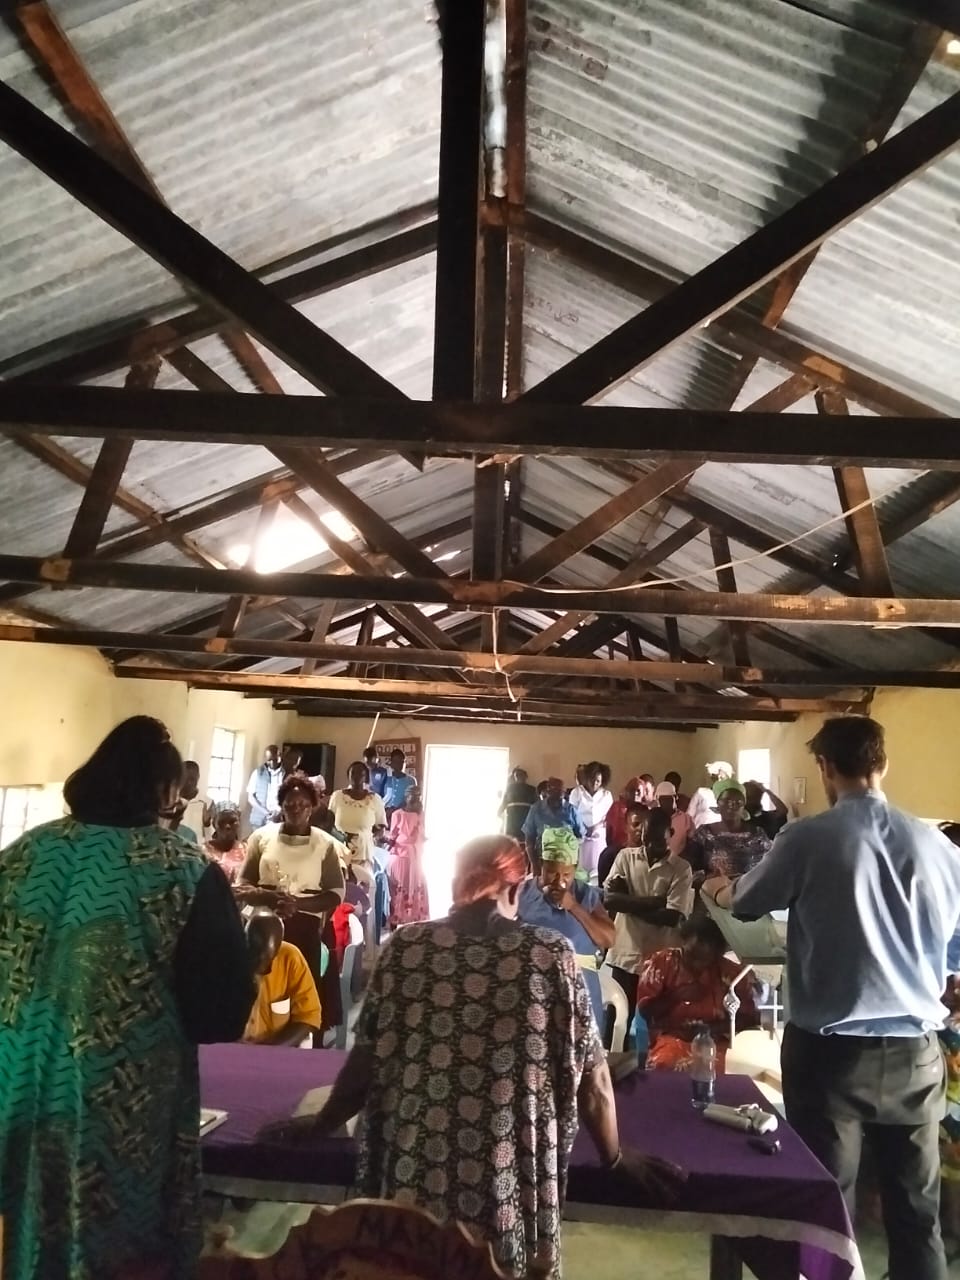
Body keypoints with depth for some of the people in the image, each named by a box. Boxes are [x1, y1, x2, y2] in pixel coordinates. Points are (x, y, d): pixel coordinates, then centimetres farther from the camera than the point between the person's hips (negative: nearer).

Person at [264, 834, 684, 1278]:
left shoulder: (406, 947, -4)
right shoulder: (552, 955, -7)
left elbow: (368, 1060, 0)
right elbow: (591, 1077, -3)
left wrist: (320, 1125, 17)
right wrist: (615, 1158, 13)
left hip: (414, 1173, 1)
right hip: (506, 1183, -1)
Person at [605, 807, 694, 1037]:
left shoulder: (681, 868, -5)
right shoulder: (625, 857, 2)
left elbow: (672, 916, -15)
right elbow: (609, 898, -9)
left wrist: (630, 904, -10)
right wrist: (653, 902, -15)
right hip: (626, 954, 2)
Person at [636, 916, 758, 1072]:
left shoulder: (732, 973, 2)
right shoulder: (661, 963, 0)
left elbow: (750, 1018, 3)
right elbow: (646, 1010, 0)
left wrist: (713, 1028, -11)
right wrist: (677, 997, -14)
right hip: (671, 1036, -1)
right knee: (663, 1064, -34)